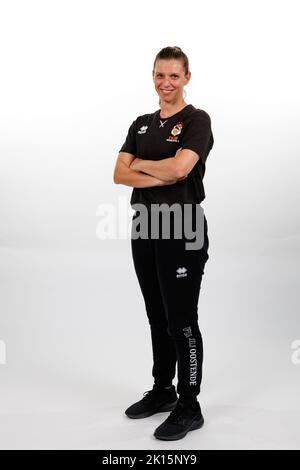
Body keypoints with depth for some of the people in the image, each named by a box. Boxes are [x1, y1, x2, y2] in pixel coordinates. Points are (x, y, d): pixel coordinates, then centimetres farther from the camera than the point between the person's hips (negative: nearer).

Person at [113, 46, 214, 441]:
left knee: (181, 322, -1)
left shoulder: (197, 120, -6)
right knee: (158, 318, 16)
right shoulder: (141, 124, 13)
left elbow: (180, 167, -23)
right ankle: (162, 391, 31)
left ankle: (189, 408, 11)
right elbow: (120, 174, 3)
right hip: (145, 227, 7)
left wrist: (141, 163, -5)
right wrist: (161, 178, -13)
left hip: (182, 229, -7)